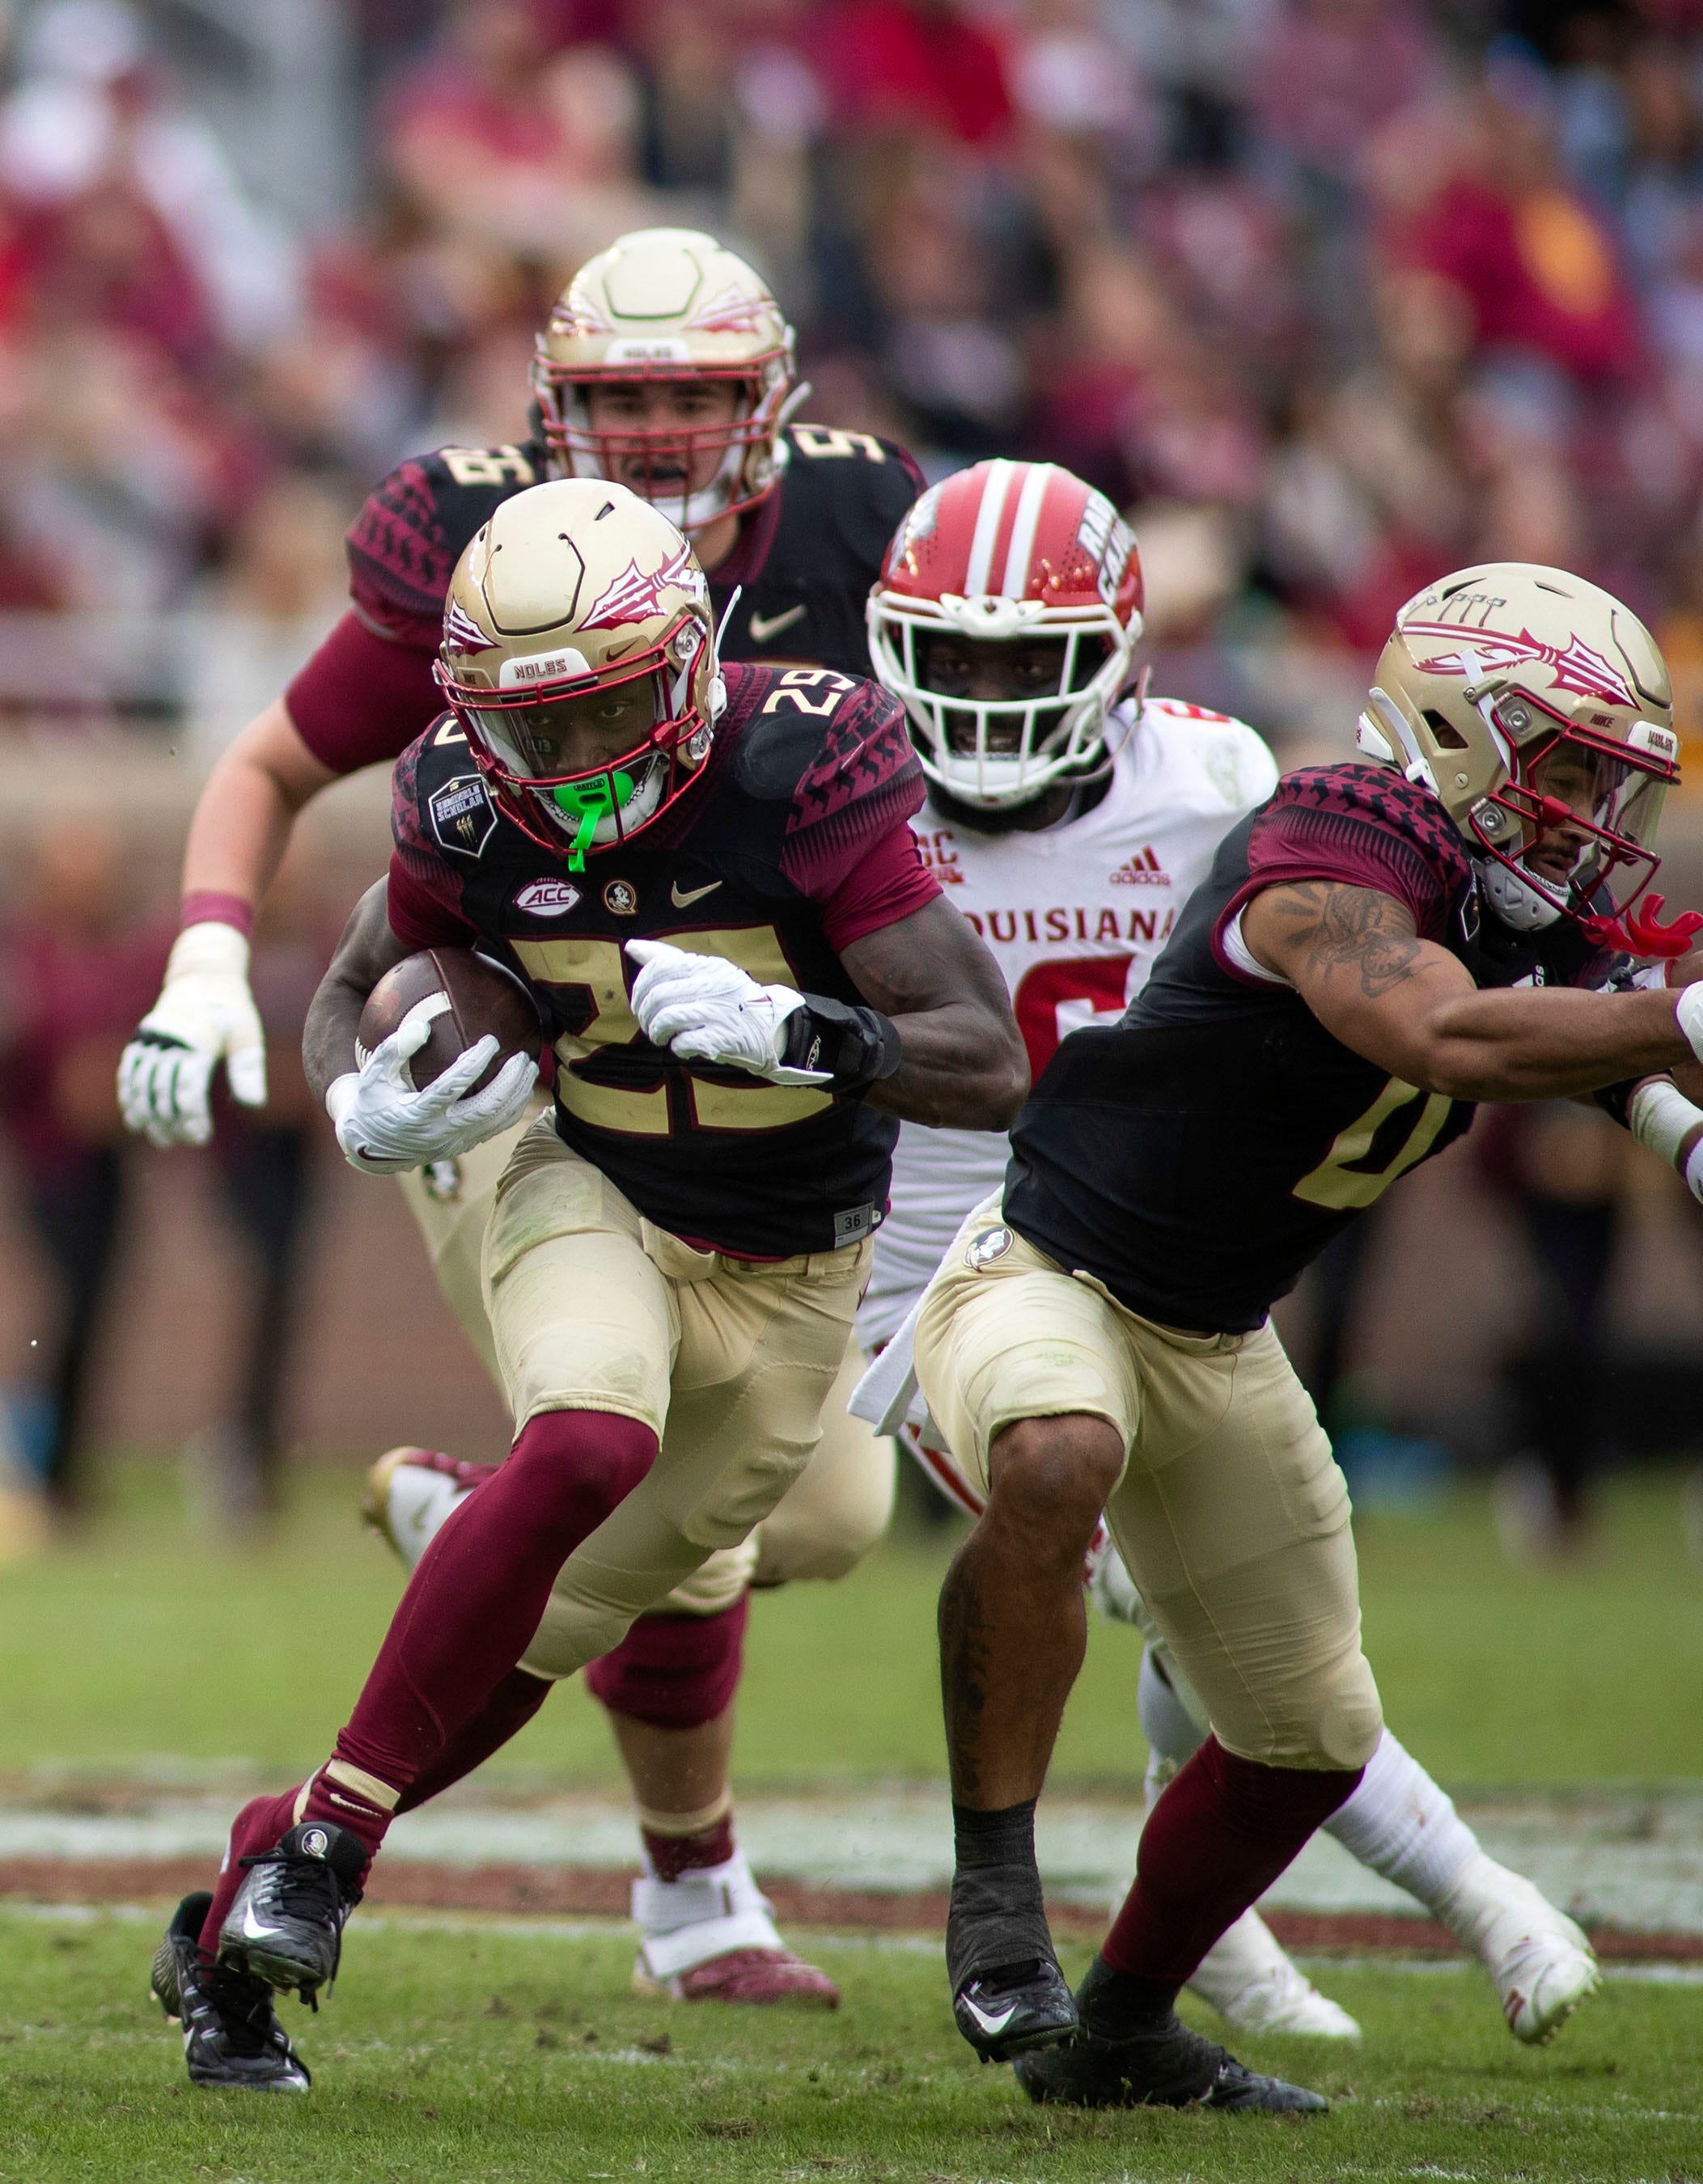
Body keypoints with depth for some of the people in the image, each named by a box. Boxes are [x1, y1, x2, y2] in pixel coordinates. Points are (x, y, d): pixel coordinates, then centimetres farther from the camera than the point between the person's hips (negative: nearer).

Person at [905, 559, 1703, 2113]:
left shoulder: (1557, 922, 0)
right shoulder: (1337, 859, -27)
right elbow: (1445, 1040, -44)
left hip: (1219, 1345, 9)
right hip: (1047, 1273, -9)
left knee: (1312, 1740, 14)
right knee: (1055, 1467, -42)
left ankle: (1122, 2027, 35)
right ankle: (995, 1894, -30)